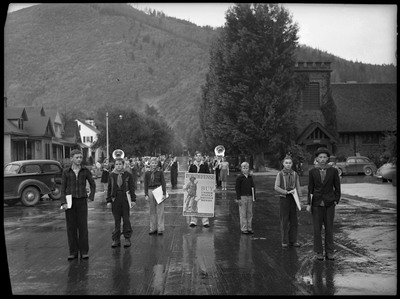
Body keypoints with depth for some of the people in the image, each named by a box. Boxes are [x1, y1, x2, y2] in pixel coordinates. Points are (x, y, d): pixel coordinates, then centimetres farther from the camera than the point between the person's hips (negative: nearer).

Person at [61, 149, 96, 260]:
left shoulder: (85, 171, 2)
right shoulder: (66, 172, 1)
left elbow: (92, 184, 12)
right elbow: (63, 188, 0)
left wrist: (91, 197, 1)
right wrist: (63, 203, -9)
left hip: (82, 201, 0)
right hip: (70, 201, 0)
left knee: (83, 226, -3)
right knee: (71, 227, 2)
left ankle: (84, 252, 4)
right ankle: (73, 252, 9)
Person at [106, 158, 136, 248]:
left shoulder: (128, 175, 1)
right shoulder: (111, 175, 5)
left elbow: (132, 188, 3)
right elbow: (109, 189, 8)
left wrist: (133, 200, -2)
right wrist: (108, 201, 3)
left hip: (125, 200, -1)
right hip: (115, 200, 1)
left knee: (126, 219, 3)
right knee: (116, 220, 5)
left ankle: (127, 238, 11)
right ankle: (116, 239, 10)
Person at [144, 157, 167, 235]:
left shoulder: (160, 172, 0)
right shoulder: (147, 173, 5)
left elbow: (163, 183, 0)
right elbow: (145, 184, 8)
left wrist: (164, 194, -6)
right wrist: (146, 195, 2)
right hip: (150, 191, 3)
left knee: (160, 211, -2)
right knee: (152, 211, 8)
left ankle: (160, 229, 2)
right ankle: (153, 229, 14)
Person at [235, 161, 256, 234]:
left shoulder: (250, 177, 9)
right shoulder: (239, 178, -4)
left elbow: (253, 187, 12)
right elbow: (237, 188, -4)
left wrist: (254, 197, 5)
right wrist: (238, 199, -9)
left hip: (249, 196, 4)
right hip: (242, 196, -4)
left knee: (250, 213, 7)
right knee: (243, 214, -1)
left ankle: (249, 228, 14)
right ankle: (243, 229, 5)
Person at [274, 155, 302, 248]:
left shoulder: (295, 174, 6)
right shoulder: (280, 174, -1)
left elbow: (298, 188, 8)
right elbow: (276, 188, -7)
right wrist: (287, 192, -17)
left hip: (293, 199, 2)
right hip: (283, 198, -2)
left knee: (293, 220, 5)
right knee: (284, 220, 1)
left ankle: (293, 240, 13)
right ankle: (285, 241, 7)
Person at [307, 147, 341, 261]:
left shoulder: (333, 171, -3)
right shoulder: (312, 172, -1)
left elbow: (337, 187, 3)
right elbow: (310, 189, 2)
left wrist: (336, 201, -3)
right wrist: (308, 204, -4)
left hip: (329, 204, 0)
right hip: (317, 203, 0)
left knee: (329, 228, 4)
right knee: (317, 229, 2)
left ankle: (329, 252, 13)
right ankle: (319, 252, 12)